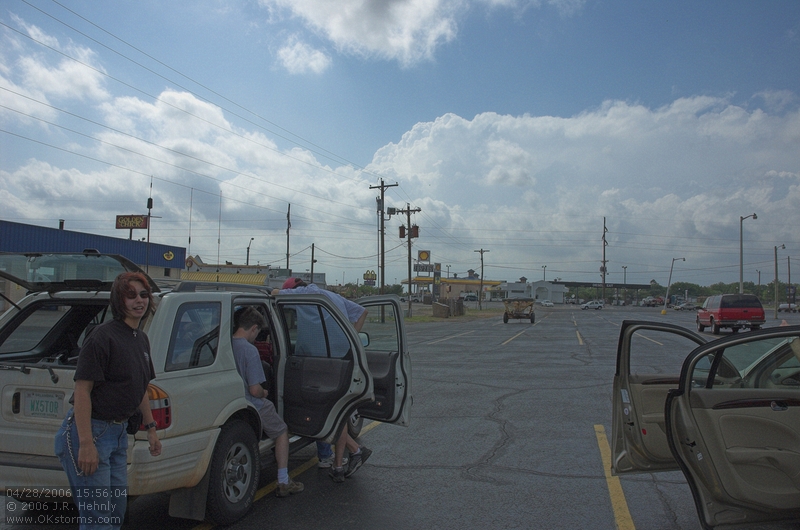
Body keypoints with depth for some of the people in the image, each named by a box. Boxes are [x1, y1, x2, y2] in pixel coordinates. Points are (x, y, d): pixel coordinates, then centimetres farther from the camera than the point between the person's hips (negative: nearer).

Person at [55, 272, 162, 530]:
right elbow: (82, 391, -20)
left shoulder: (142, 339, 9)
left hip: (119, 432, 9)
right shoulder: (103, 336, -17)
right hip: (90, 431, -9)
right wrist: (86, 443, -24)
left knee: (118, 508, 17)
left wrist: (150, 427, 18)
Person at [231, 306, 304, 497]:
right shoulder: (249, 350, -23)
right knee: (282, 433, 15)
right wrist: (265, 393, 0)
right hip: (252, 407, -7)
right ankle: (283, 482, 11)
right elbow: (255, 390, -23)